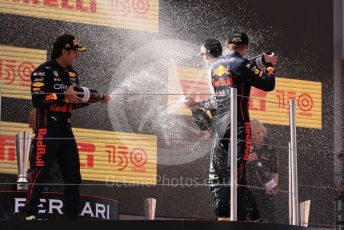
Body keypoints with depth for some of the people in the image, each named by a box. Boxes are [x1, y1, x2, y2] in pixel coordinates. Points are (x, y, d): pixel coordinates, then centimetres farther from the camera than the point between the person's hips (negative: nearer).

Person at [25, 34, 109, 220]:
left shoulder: (72, 74, 16)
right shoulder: (44, 71, -10)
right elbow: (38, 100, -20)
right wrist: (63, 95, -23)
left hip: (66, 130, 8)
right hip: (47, 129, -8)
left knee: (73, 175, 7)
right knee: (41, 173, -11)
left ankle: (71, 216, 12)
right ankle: (30, 214, -7)